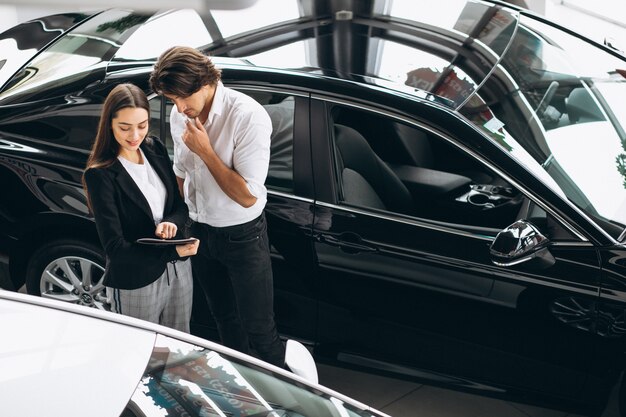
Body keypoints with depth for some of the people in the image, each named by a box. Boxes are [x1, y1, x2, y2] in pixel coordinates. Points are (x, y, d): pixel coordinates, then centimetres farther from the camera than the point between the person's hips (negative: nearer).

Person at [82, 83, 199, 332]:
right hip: (134, 286, -5)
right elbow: (114, 247, -21)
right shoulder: (100, 175, -18)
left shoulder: (155, 149, -1)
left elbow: (180, 206, 5)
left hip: (179, 271, 6)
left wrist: (172, 223, -19)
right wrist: (173, 251, -32)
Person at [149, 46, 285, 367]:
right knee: (225, 319, 22)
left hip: (241, 235, -6)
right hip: (200, 232, 6)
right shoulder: (179, 116, -5)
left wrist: (205, 150, -27)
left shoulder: (248, 116, -26)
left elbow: (247, 196, -26)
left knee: (258, 328, 4)